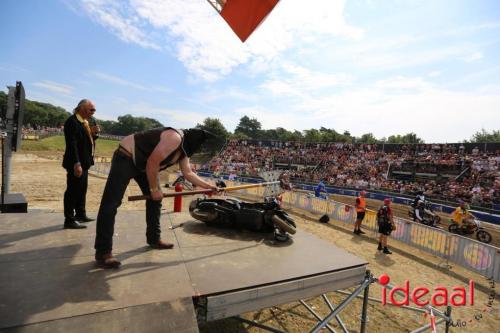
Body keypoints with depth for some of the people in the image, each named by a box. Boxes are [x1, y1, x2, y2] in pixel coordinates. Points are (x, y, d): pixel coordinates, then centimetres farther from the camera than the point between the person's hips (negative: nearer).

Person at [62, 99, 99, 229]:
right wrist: (76, 164, -25)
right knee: (73, 191, -3)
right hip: (76, 164, -10)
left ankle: (80, 214, 31)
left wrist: (94, 133, 1)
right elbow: (72, 144, -21)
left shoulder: (85, 122, 14)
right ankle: (69, 220, 6)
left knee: (82, 189, 18)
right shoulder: (72, 121, -14)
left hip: (84, 162, 10)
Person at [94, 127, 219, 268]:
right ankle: (103, 252, -5)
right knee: (111, 204, -11)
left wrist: (208, 186, 9)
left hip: (143, 163, 10)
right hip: (126, 157, -10)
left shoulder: (184, 149, 4)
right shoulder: (175, 138, -26)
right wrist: (154, 189, -15)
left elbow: (188, 173, 11)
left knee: (155, 199, 10)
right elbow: (152, 163, -25)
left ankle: (154, 239, 21)